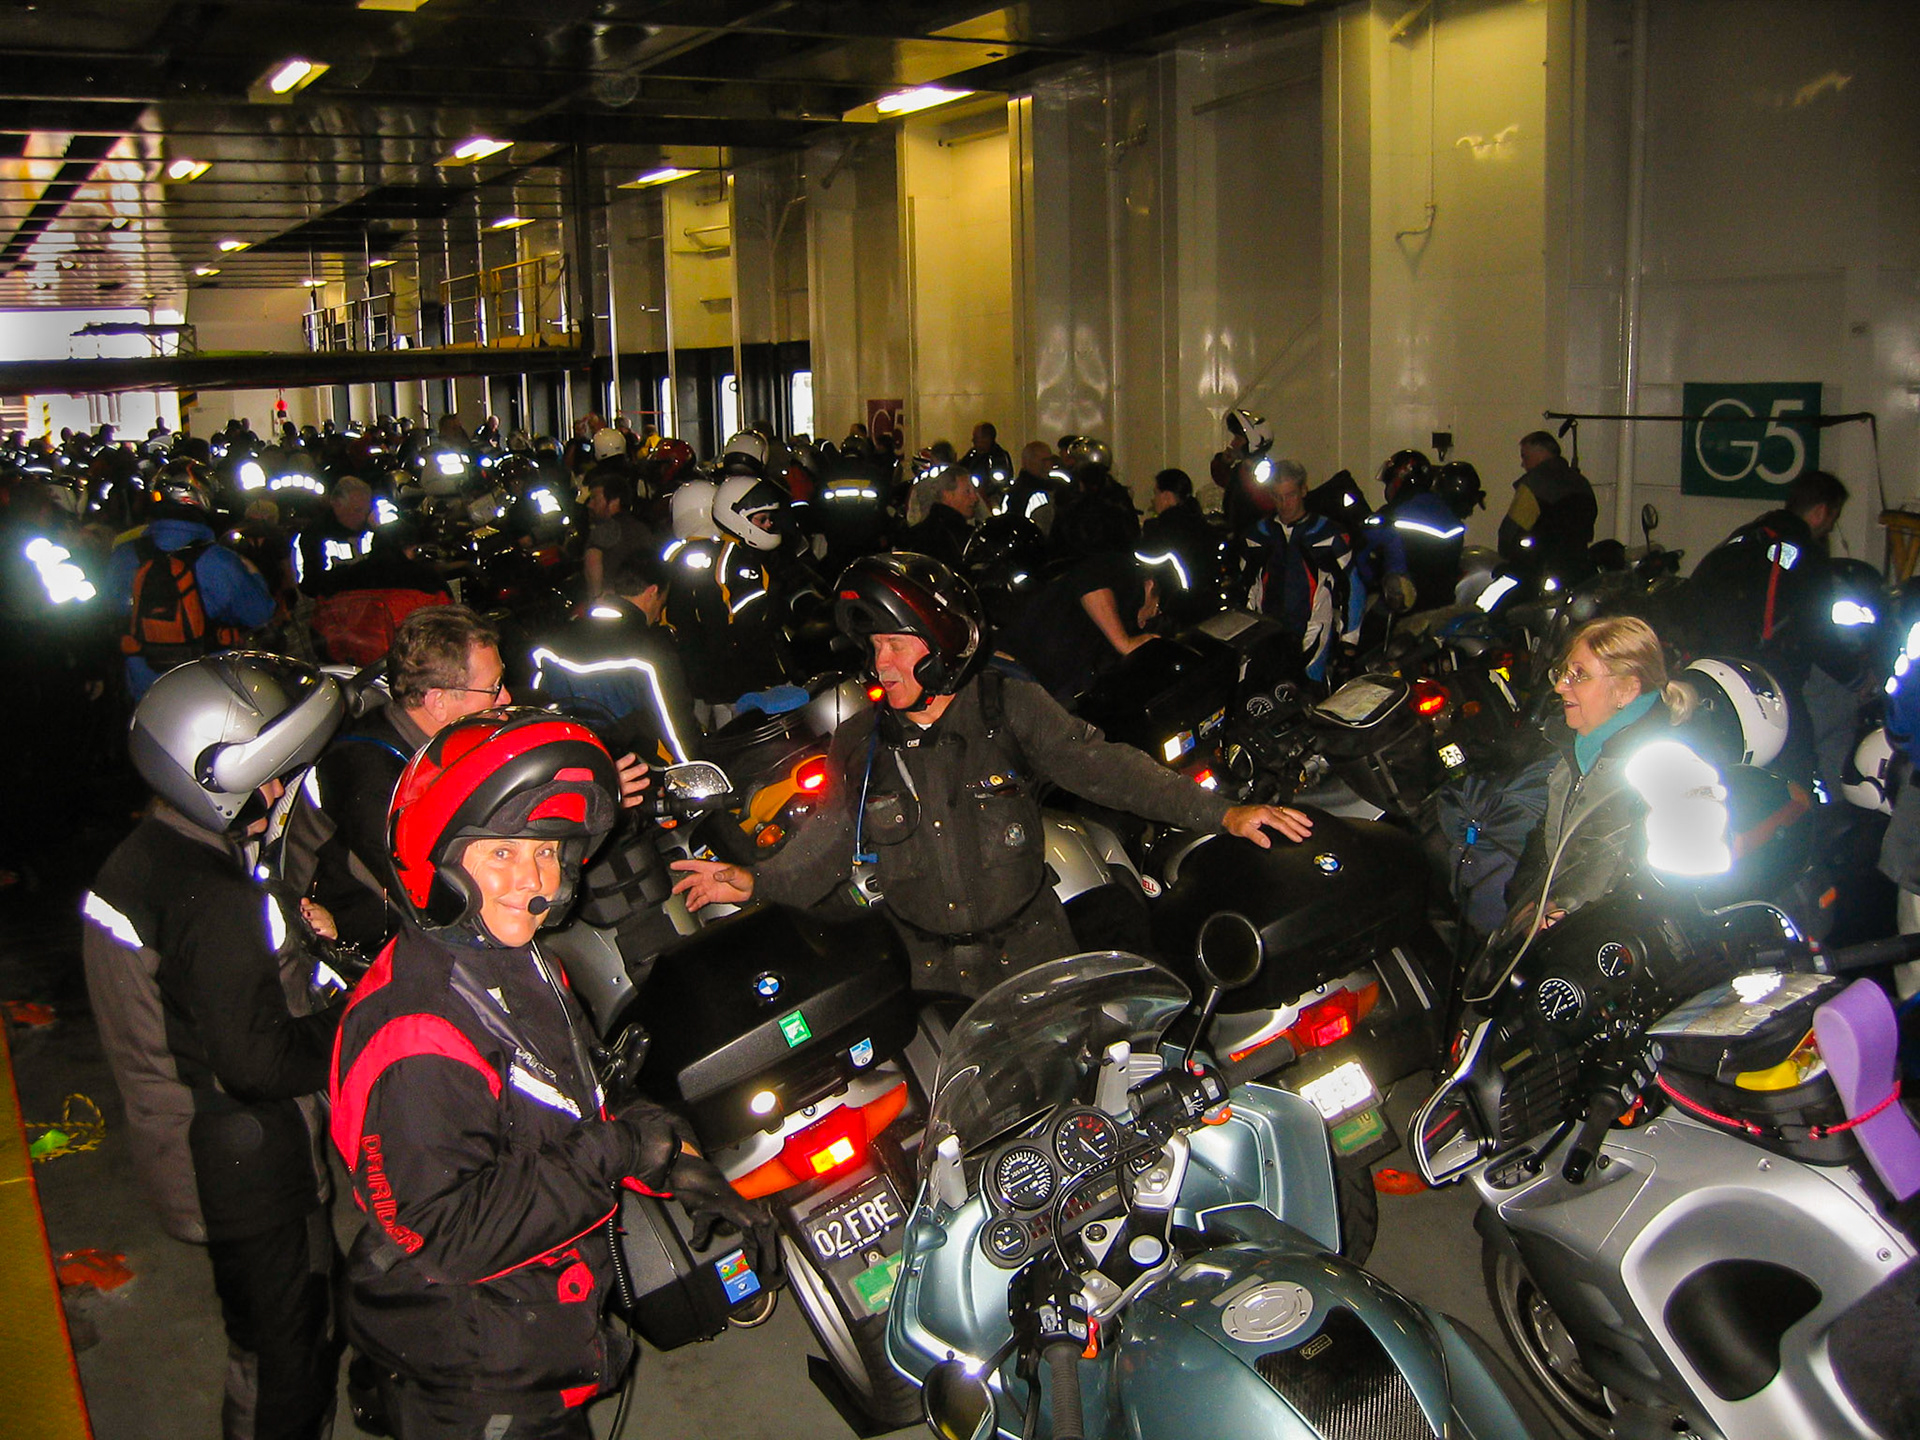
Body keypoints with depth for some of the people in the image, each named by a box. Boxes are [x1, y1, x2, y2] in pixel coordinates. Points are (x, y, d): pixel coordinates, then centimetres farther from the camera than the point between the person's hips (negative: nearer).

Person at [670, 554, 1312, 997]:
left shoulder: (1012, 707, -6)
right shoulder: (859, 743, 1)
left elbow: (1099, 765, -9)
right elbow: (826, 840, 4)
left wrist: (1218, 812, -17)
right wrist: (756, 882, -14)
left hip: (1029, 954, -1)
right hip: (927, 972, 2)